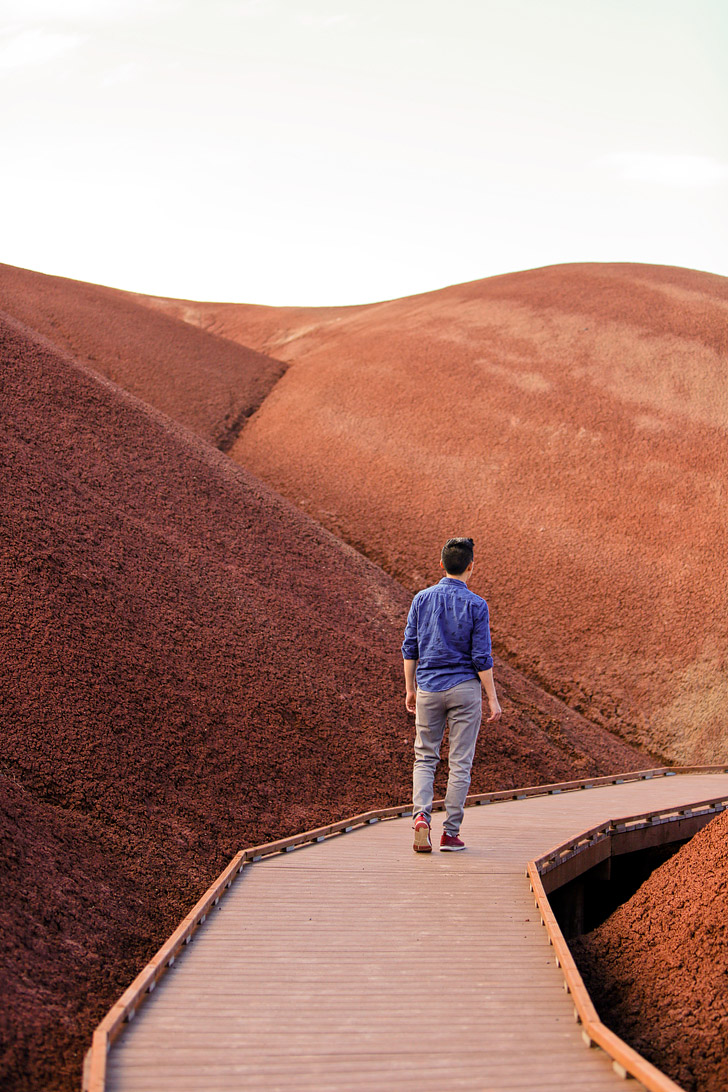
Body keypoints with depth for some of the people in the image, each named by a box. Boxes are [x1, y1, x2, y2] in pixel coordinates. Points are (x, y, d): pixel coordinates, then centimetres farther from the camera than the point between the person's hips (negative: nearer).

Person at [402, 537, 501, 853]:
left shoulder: (422, 599, 2)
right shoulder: (476, 605, -7)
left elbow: (410, 648, 4)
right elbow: (482, 658, -8)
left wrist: (410, 689, 12)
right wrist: (492, 698, -2)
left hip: (428, 689, 2)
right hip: (465, 689, -2)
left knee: (425, 758, 14)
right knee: (460, 762, 5)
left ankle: (421, 815, -7)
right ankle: (450, 833, 7)